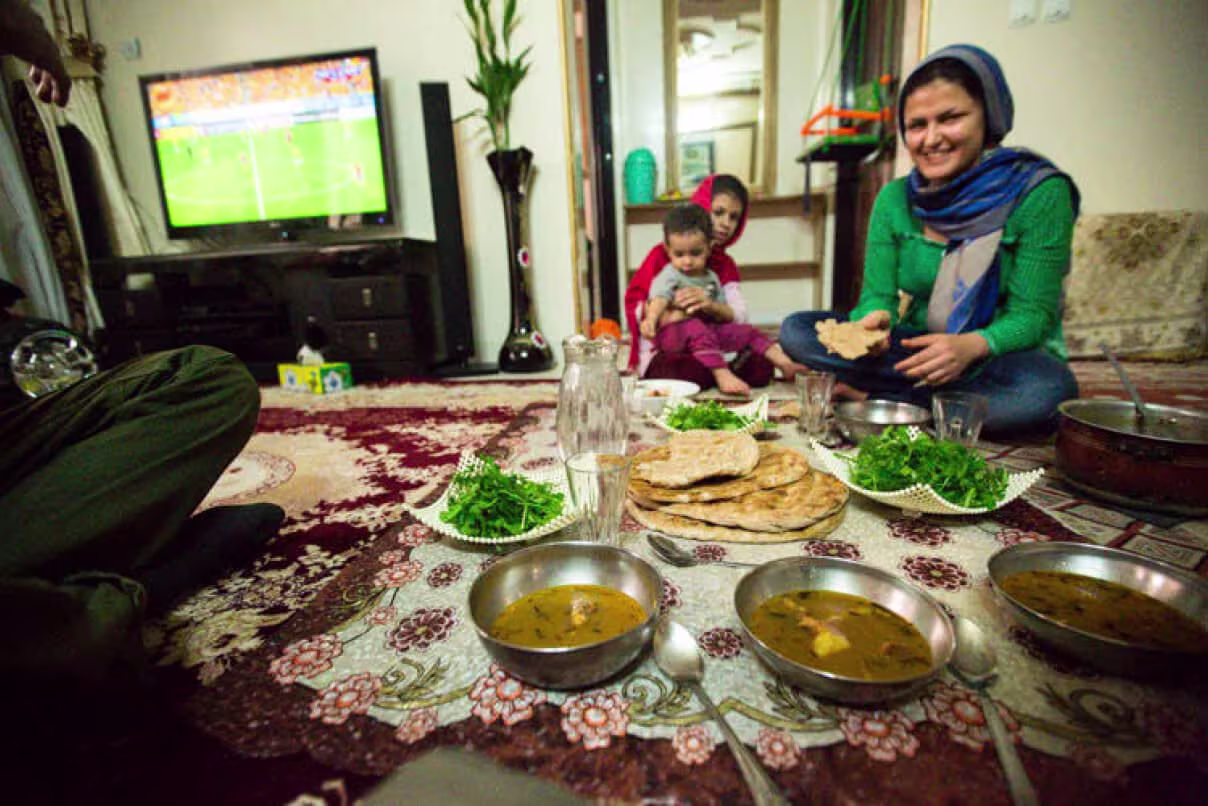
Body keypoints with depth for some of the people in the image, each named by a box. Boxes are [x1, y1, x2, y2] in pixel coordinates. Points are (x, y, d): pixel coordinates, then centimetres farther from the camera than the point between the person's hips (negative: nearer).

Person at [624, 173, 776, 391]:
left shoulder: (725, 265, 13)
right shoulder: (662, 254, 0)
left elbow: (739, 316, -6)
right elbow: (634, 306, -6)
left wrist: (710, 306, -29)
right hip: (662, 351, -3)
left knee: (762, 366, -20)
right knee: (691, 371, -36)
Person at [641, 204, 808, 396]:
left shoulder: (711, 277, 16)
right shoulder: (669, 276, -3)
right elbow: (659, 297, -26)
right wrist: (651, 318, -44)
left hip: (706, 326, 7)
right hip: (674, 330, -7)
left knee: (747, 331, 1)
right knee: (697, 330, -38)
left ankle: (785, 363, 1)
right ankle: (723, 376, -45)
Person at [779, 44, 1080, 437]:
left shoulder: (1038, 193, -11)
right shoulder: (895, 199, 0)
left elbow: (1031, 315, -13)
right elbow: (878, 294, -3)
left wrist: (972, 345, -33)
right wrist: (875, 318, -27)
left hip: (1003, 356, -2)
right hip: (915, 348, 3)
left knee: (1046, 390, -38)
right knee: (796, 330, -17)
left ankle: (868, 395, -20)